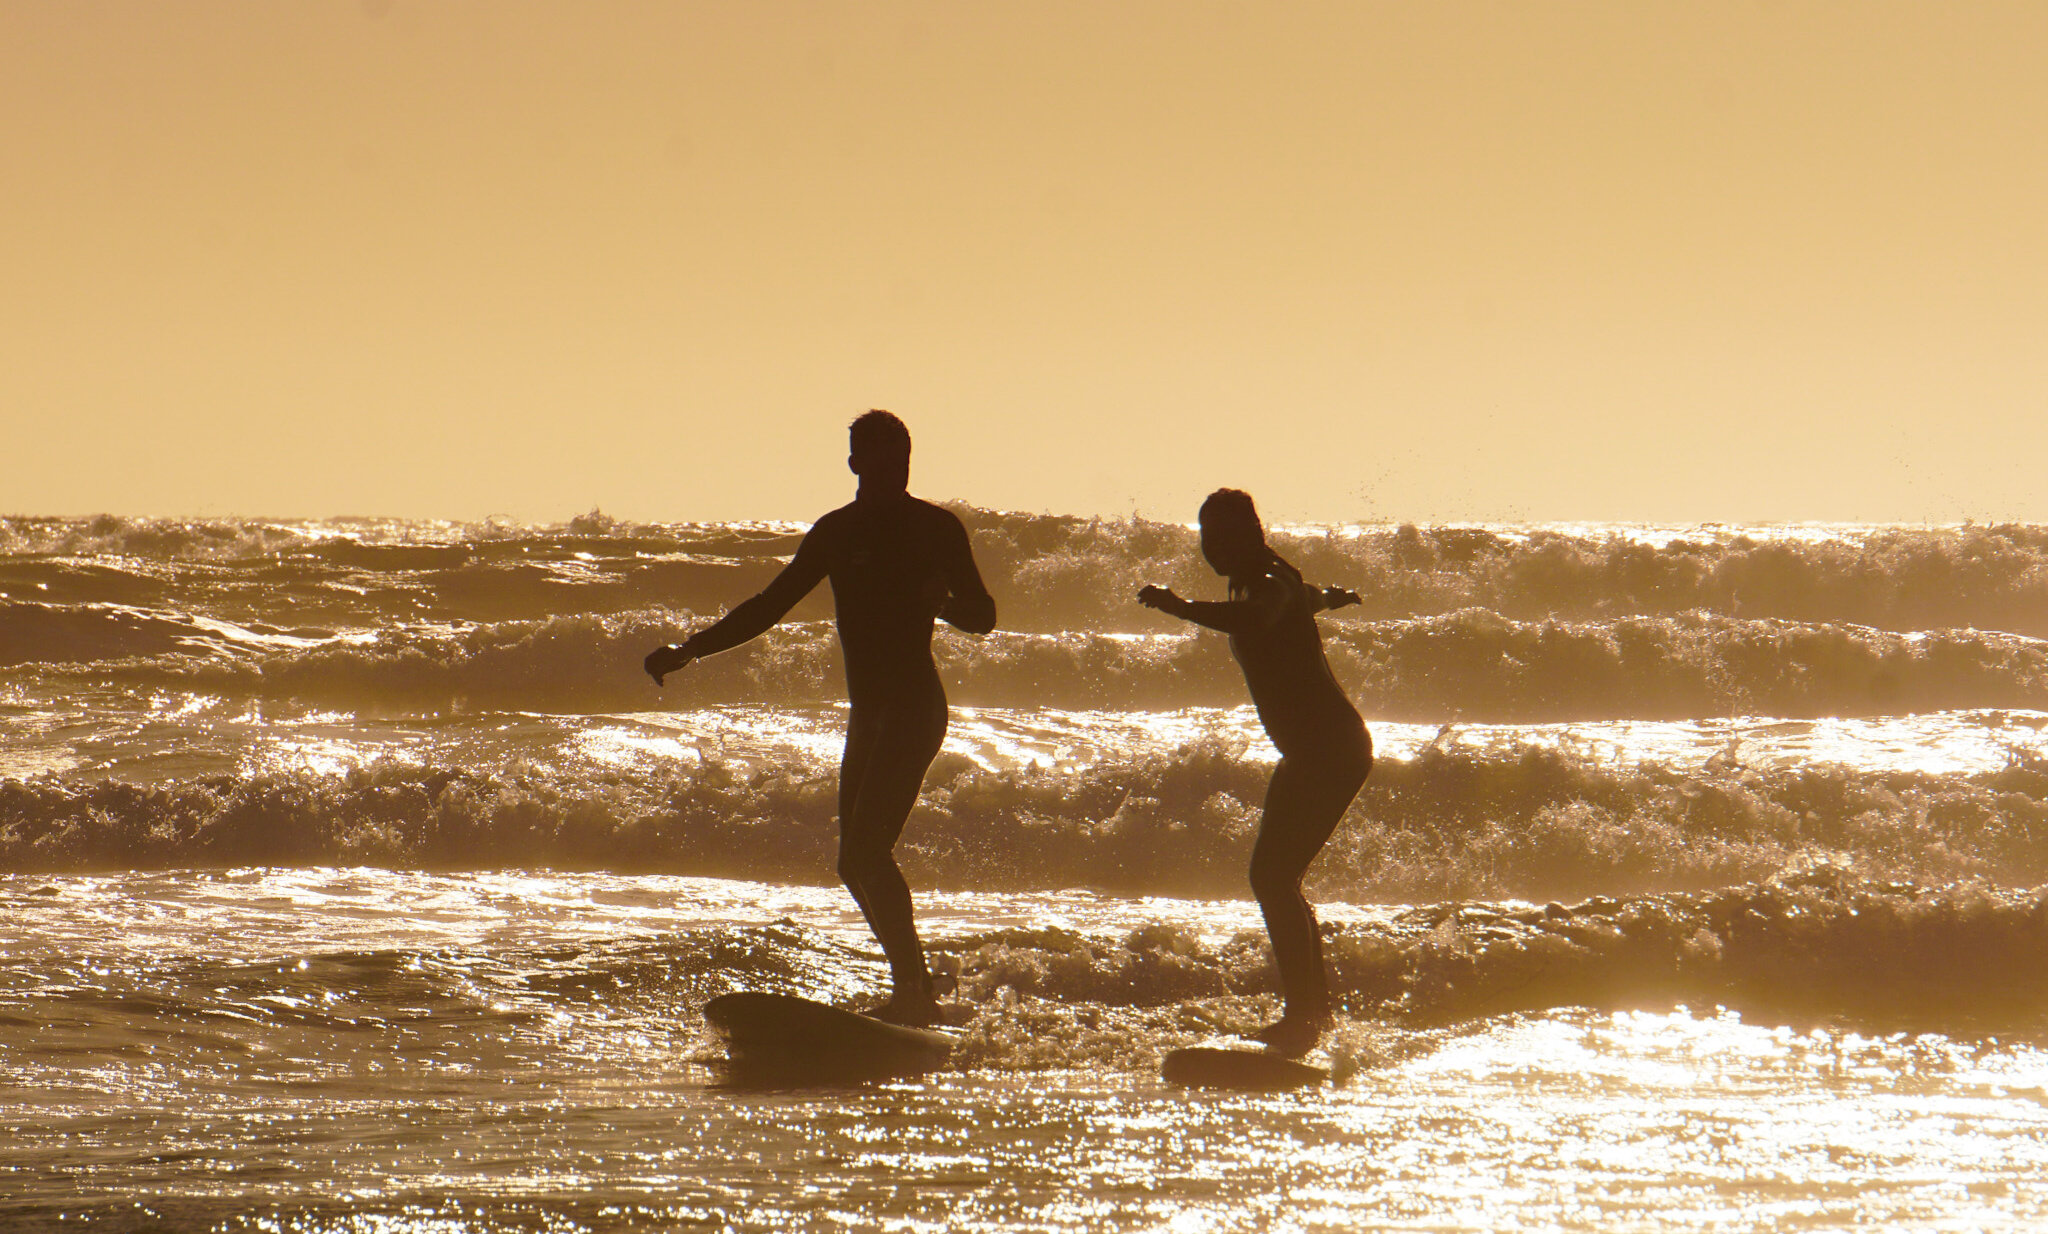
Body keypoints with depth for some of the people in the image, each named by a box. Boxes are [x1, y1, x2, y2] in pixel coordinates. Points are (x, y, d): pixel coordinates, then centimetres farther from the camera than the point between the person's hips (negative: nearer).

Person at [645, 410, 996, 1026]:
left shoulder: (937, 529, -2)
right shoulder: (838, 532, 13)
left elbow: (983, 616, 0)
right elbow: (769, 607, 18)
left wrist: (944, 603, -23)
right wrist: (687, 652, 13)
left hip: (913, 707, -7)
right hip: (869, 714, 7)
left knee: (867, 849, -19)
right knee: (858, 861, 6)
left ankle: (913, 991, -18)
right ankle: (913, 991, 14)